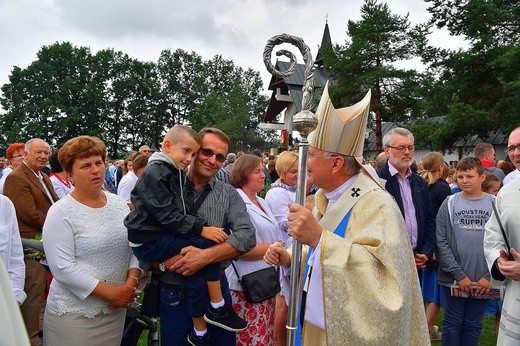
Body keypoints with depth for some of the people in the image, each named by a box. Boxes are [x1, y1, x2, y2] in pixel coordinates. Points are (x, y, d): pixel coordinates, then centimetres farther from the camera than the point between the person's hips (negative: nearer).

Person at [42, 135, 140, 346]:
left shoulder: (119, 204, 4)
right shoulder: (60, 213, -11)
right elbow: (62, 267, -18)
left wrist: (131, 283, -9)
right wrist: (111, 292, -18)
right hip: (74, 314, -5)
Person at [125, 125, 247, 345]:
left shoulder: (179, 175, 13)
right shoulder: (154, 173, -16)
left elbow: (188, 212, 9)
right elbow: (166, 215, -24)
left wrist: (203, 227, -10)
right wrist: (202, 230, -27)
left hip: (166, 237, 9)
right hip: (149, 242, -9)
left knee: (195, 276, -9)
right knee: (208, 243, -22)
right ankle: (217, 309, -9)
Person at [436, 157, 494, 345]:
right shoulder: (450, 203, -2)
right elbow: (441, 242, -6)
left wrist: (489, 276, -8)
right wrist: (459, 274, -11)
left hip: (484, 282, 1)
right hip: (453, 279, -1)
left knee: (473, 326, 14)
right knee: (452, 324, 10)